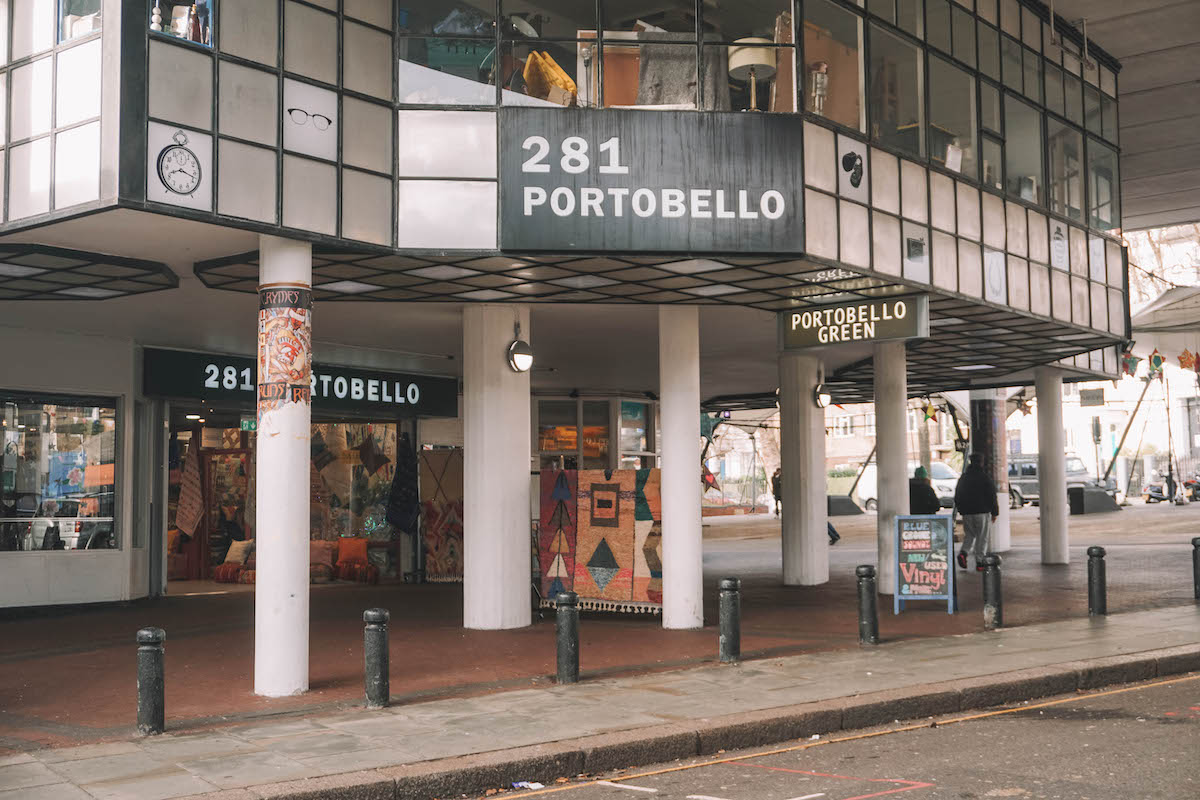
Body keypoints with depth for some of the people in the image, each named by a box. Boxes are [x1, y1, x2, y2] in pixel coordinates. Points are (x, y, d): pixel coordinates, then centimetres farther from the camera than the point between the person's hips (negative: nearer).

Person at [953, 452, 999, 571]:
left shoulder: (963, 478, 9)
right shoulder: (985, 477, -6)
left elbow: (957, 497, 14)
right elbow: (992, 496, -6)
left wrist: (961, 510, 22)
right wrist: (994, 512, 1)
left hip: (966, 513, 4)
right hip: (982, 512, -4)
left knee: (969, 534, 16)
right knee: (982, 538, 3)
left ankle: (963, 552, -8)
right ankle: (979, 562, 0)